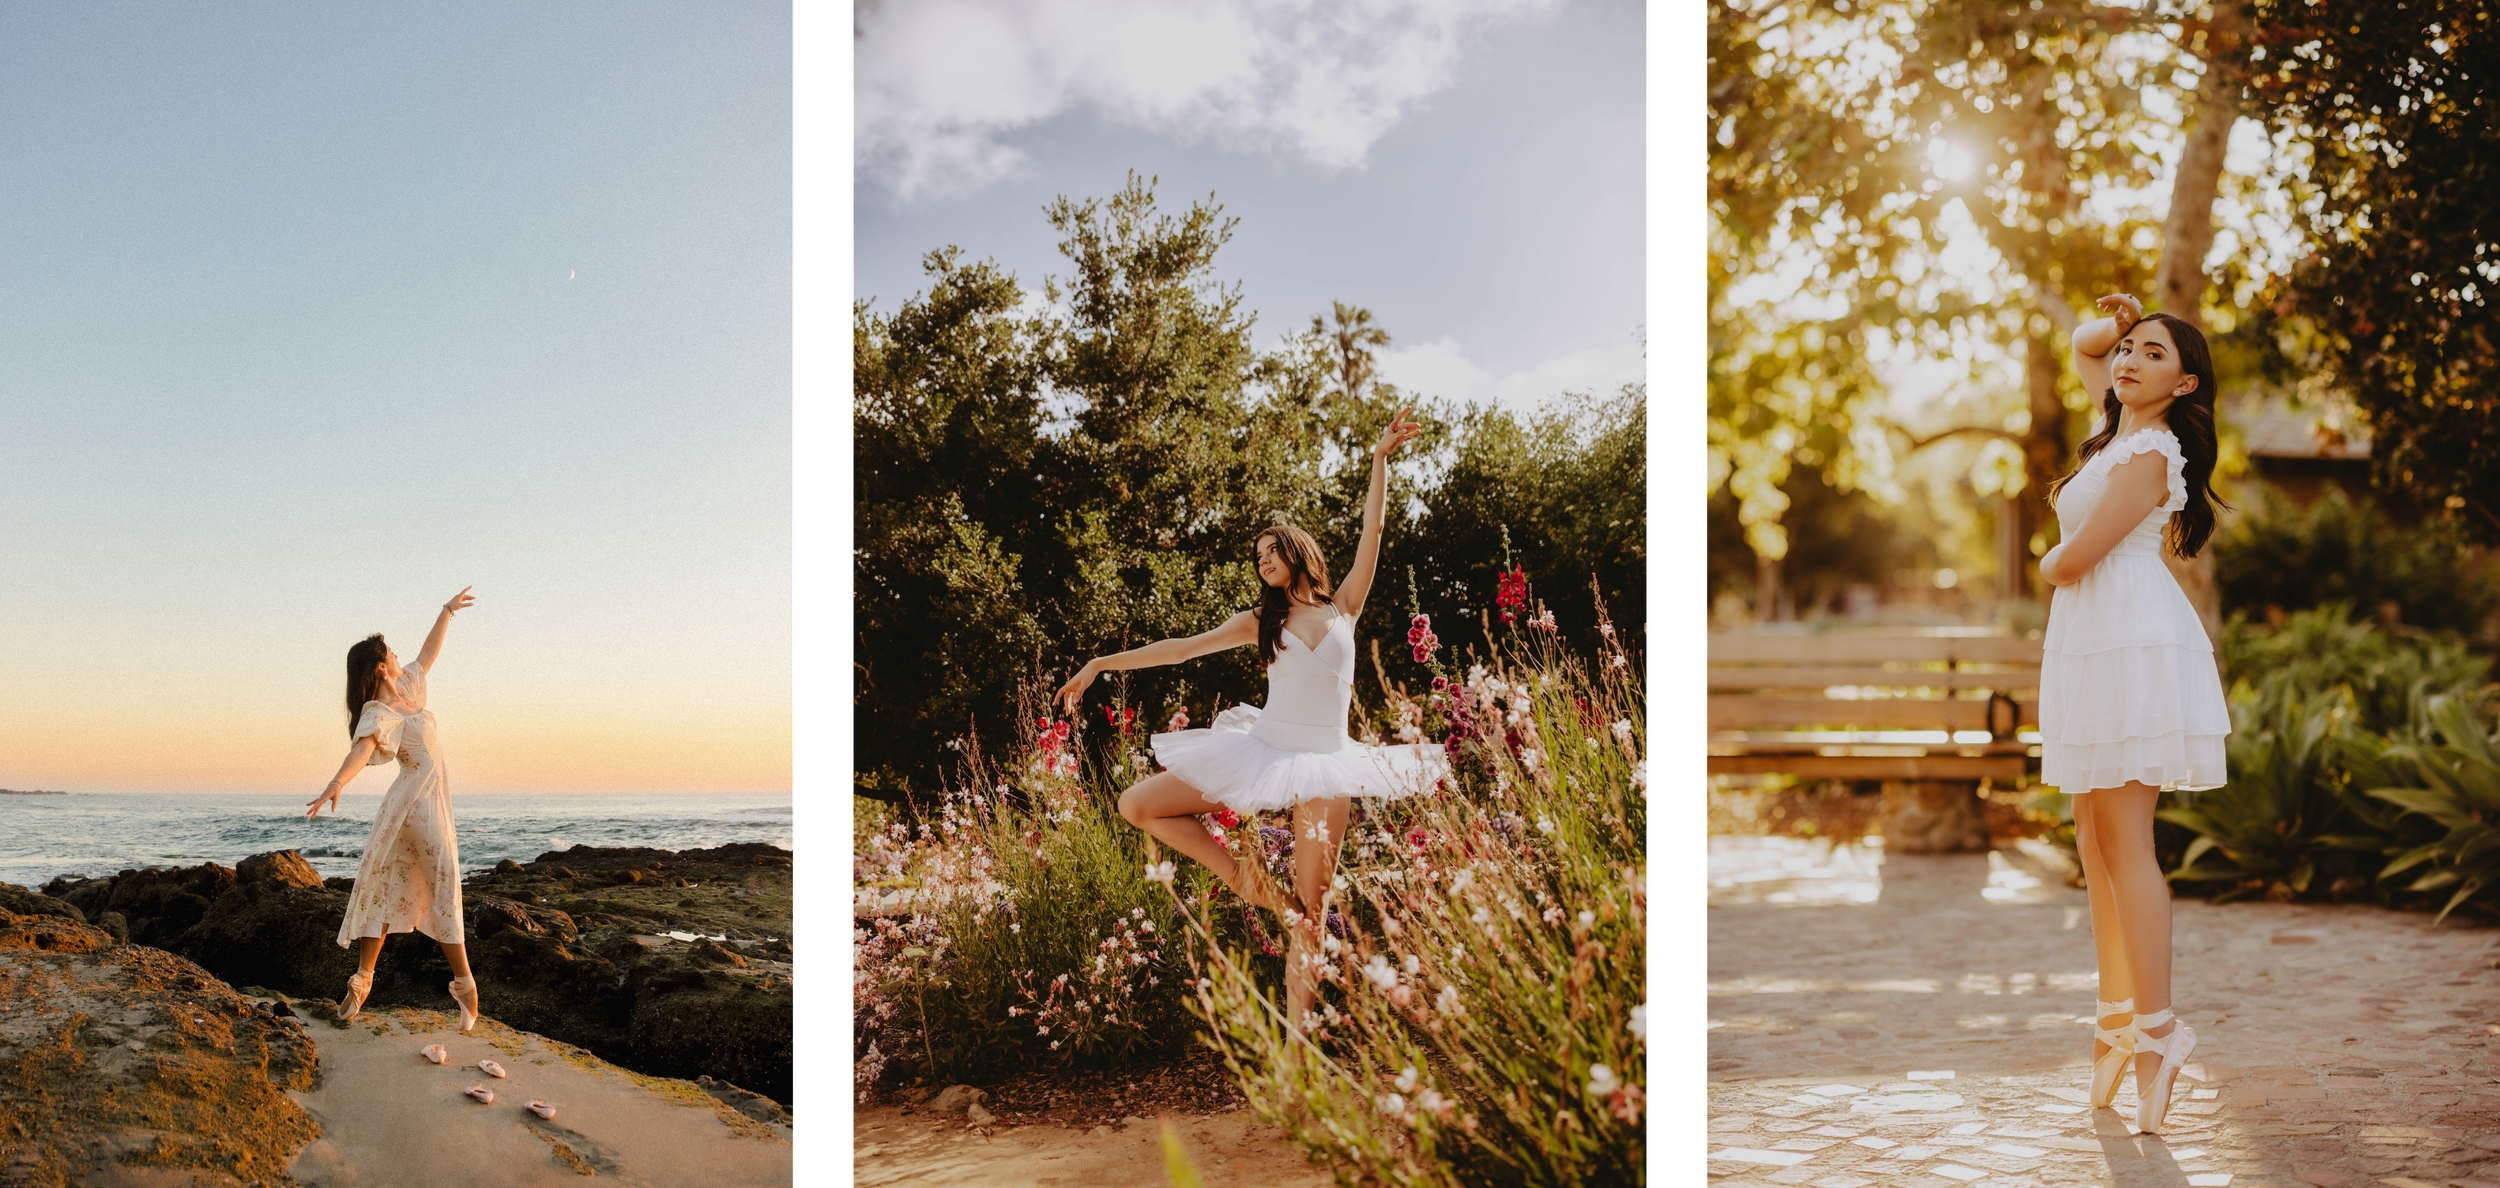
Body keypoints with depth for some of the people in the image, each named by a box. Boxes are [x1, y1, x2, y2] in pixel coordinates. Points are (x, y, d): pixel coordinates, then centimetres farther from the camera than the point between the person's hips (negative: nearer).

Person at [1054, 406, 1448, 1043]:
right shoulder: (1262, 621, 10)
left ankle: (1300, 1032, -4)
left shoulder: (1343, 606, 8)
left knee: (1310, 911, -5)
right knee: (1137, 805, -8)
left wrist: (1381, 458, -3)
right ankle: (1245, 879, 0)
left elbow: (1373, 529, 2)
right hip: (1263, 747, 2)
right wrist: (1102, 663, 4)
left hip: (1325, 761, -2)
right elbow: (1182, 648, 8)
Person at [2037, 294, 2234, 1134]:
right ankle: (2118, 1015, 14)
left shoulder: (2150, 453, -11)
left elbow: (2073, 558, -15)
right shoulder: (2120, 427, 17)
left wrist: (2049, 565, 9)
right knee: (2095, 838, 9)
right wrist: (2111, 323, 13)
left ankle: (2155, 1030, -12)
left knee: (2125, 841, -12)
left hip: (2132, 645, -10)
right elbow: (2082, 348, 35)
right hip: (2088, 646, 10)